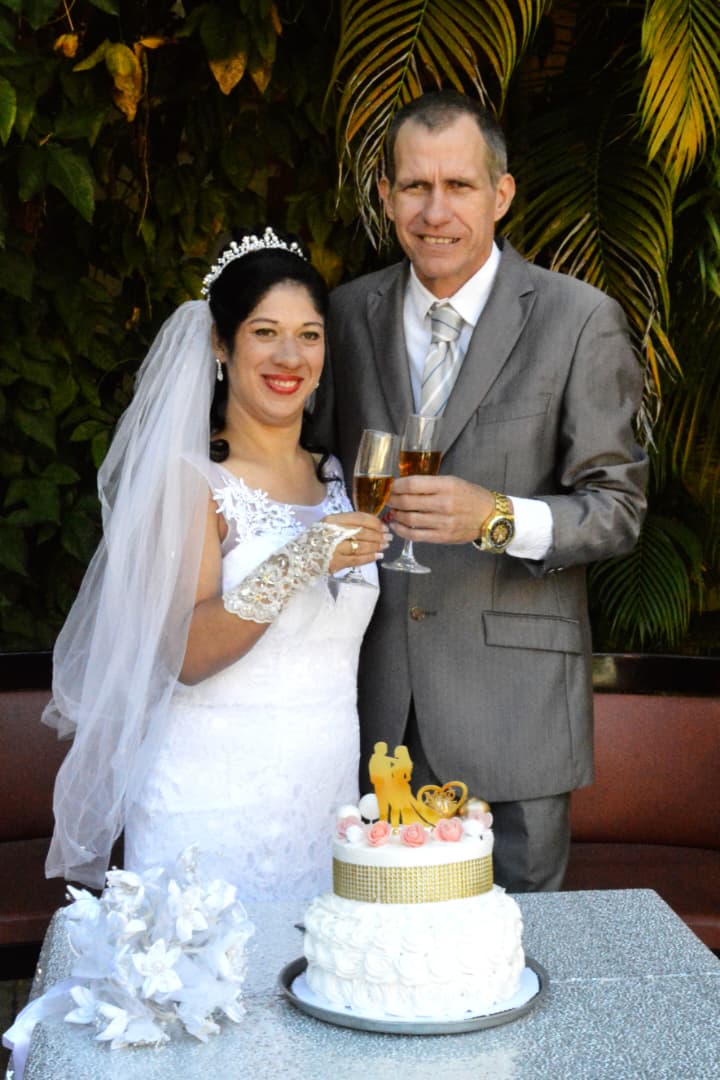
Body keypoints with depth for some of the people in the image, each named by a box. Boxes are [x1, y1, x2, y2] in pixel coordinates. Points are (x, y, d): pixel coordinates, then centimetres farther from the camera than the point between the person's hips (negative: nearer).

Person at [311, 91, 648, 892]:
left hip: (511, 699, -3)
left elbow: (617, 508, -6)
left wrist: (497, 518, -22)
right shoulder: (349, 312, 7)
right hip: (377, 701, 3)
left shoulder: (580, 320, -6)